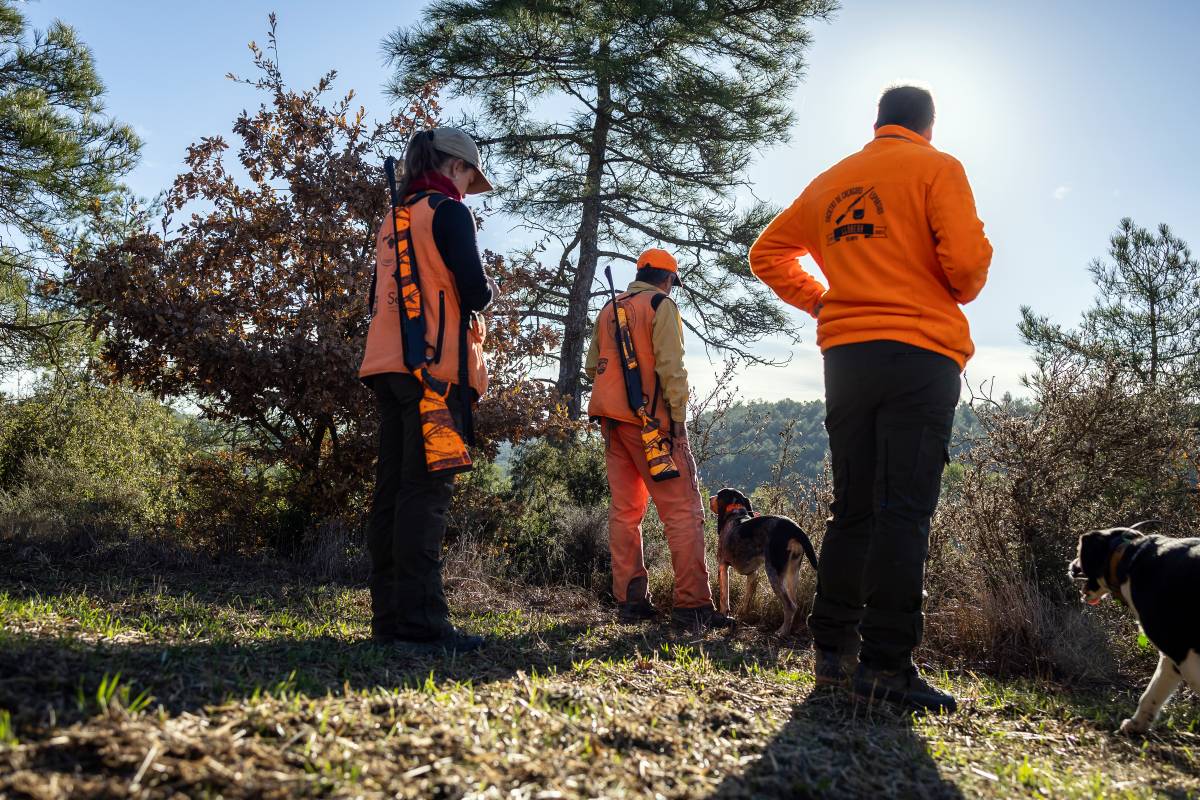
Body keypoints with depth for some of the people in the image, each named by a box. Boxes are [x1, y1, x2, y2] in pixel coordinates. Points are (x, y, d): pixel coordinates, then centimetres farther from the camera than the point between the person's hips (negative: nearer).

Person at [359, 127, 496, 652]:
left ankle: (388, 616, 6)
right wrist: (490, 288, 10)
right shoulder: (448, 212, -2)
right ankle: (420, 619, -13)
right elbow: (474, 291, -11)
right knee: (426, 490, -12)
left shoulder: (394, 219, 23)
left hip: (388, 364, 8)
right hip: (436, 365, -8)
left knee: (392, 488, 5)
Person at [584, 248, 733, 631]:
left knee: (625, 509, 10)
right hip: (648, 417, -7)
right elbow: (671, 366, -12)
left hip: (610, 416, 7)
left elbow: (592, 366, 18)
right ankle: (692, 605, -10)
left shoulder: (609, 309, 17)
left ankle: (630, 600, 11)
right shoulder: (662, 305, -3)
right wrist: (678, 417, -11)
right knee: (682, 510, -6)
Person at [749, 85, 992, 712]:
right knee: (904, 510, -9)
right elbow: (966, 259, -10)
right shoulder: (937, 168, 3)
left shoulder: (829, 182, 19)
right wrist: (960, 296, 11)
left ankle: (833, 648, 11)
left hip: (845, 353, 5)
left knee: (852, 507, 10)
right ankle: (886, 664, -12)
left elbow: (767, 253, 21)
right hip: (920, 350, -5)